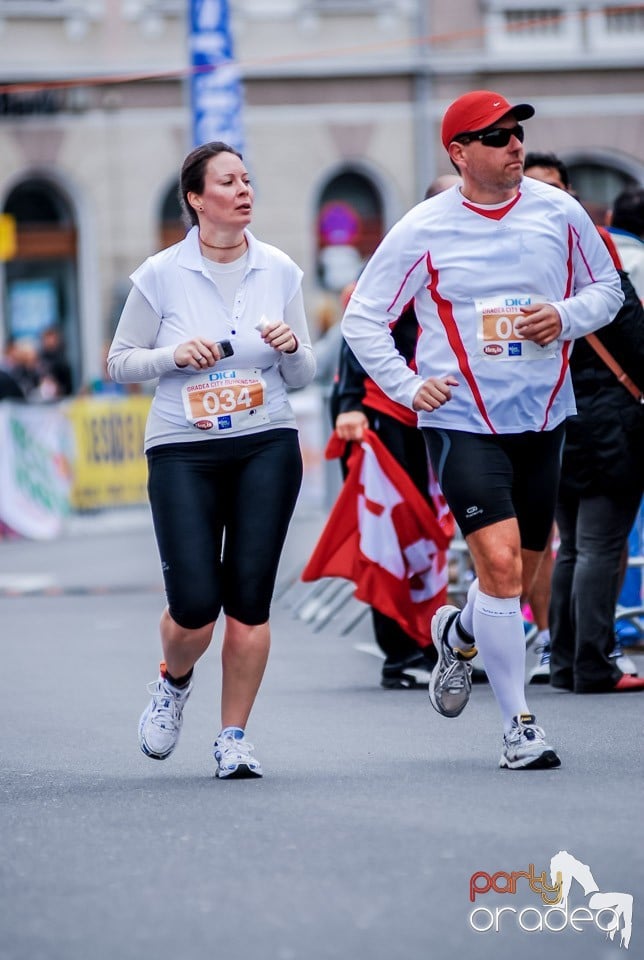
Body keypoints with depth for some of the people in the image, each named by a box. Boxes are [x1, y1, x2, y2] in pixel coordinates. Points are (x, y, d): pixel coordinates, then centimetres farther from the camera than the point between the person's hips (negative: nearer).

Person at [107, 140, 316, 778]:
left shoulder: (280, 271, 6)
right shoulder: (160, 275, -1)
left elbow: (303, 377, 12)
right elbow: (120, 362, 6)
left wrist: (292, 346, -9)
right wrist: (175, 355, -12)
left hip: (267, 446, 2)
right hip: (182, 452, -2)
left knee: (250, 600, -4)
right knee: (195, 605, -8)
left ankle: (233, 738, 9)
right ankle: (173, 681, 27)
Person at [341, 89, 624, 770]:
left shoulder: (560, 213, 2)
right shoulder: (423, 231, -6)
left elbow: (607, 288, 13)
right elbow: (361, 318, 2)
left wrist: (566, 316, -7)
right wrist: (407, 386, -7)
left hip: (542, 416, 4)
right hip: (461, 421, -4)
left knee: (523, 571, 13)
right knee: (499, 561, -17)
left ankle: (457, 633, 47)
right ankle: (519, 727, -8)